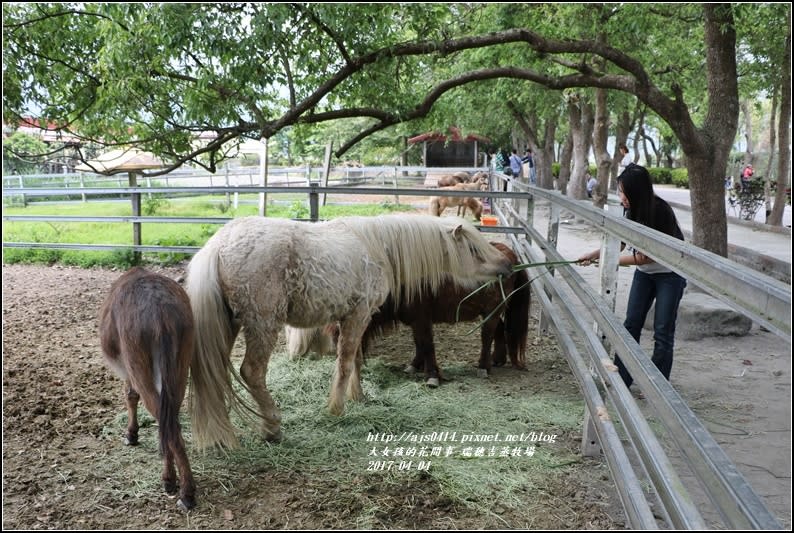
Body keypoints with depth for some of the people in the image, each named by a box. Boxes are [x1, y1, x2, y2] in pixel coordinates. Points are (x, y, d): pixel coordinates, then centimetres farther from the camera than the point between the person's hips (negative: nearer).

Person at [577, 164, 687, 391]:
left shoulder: (659, 211, -27)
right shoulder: (633, 210, -8)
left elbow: (646, 256, -24)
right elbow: (619, 242, 2)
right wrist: (593, 254, -11)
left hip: (670, 274, -7)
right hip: (645, 272, 7)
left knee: (663, 331, -2)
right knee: (631, 324, 4)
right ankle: (621, 380, 10)